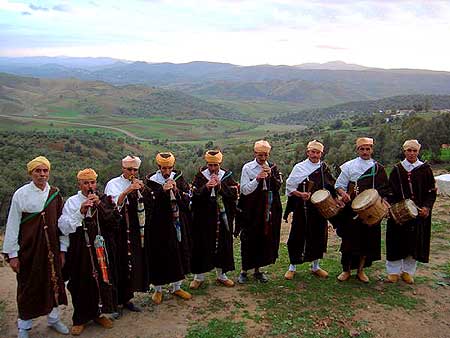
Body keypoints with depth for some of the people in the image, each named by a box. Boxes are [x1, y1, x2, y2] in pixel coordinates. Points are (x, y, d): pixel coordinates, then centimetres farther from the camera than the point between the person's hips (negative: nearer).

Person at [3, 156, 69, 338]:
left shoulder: (55, 194, 0)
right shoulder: (21, 194, -8)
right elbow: (12, 225, -6)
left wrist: (62, 249, 4)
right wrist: (12, 254, -6)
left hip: (51, 249, 3)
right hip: (28, 249, -3)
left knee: (53, 282, 13)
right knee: (28, 287, 8)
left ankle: (53, 318, 32)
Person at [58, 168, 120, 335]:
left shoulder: (104, 200, 5)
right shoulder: (72, 201, -1)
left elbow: (115, 222, -5)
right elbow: (64, 227, -8)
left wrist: (100, 206, -15)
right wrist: (81, 211, -19)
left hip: (102, 248, 2)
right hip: (80, 251, -2)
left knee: (102, 279, 9)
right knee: (81, 283, 5)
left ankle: (98, 312, 30)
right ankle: (80, 318, 23)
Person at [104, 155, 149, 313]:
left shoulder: (138, 184, 9)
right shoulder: (113, 184, -4)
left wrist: (142, 190, -9)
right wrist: (127, 191, -28)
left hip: (135, 229, 5)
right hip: (118, 229, -4)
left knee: (134, 263, 9)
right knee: (119, 264, -2)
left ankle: (127, 298, 25)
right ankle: (117, 301, 12)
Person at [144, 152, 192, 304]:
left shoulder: (178, 177, 3)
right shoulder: (150, 180, -6)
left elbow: (187, 200, -1)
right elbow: (150, 203, -16)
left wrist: (176, 190, -18)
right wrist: (163, 190, -27)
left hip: (178, 223, 4)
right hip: (159, 225, -4)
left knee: (179, 254, 12)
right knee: (159, 256, 3)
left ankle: (176, 287, 30)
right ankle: (158, 289, 22)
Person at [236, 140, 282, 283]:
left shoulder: (273, 167, 6)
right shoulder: (247, 168, -4)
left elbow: (278, 186, -2)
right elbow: (244, 190, -10)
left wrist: (270, 175, -16)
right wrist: (257, 179, -21)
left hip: (268, 211, 3)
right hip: (251, 211, -3)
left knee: (265, 239, 10)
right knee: (248, 241, 2)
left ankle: (257, 270, 26)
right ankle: (244, 270, 18)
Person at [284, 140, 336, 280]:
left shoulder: (324, 168, 7)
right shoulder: (299, 167, -3)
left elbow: (332, 187, 12)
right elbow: (289, 187, -3)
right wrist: (300, 194, -19)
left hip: (320, 208, 3)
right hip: (303, 209, -3)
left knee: (318, 236, 11)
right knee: (298, 236, 1)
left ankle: (315, 266, 28)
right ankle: (292, 267, 16)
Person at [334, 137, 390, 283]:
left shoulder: (378, 168, 6)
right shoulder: (349, 166, 1)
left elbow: (384, 190, 9)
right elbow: (339, 185, 2)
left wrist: (383, 201, -10)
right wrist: (343, 193, -19)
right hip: (351, 211, -2)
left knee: (367, 241, 7)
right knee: (349, 240, 2)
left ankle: (361, 270, 24)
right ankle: (346, 270, 17)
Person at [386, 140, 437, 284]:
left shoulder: (425, 169, 2)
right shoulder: (397, 169, 2)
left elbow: (432, 191, 2)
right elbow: (390, 192, 3)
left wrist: (427, 207, -12)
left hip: (419, 213, 0)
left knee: (415, 241, 6)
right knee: (397, 241, 3)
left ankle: (408, 271, 20)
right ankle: (394, 271, 16)